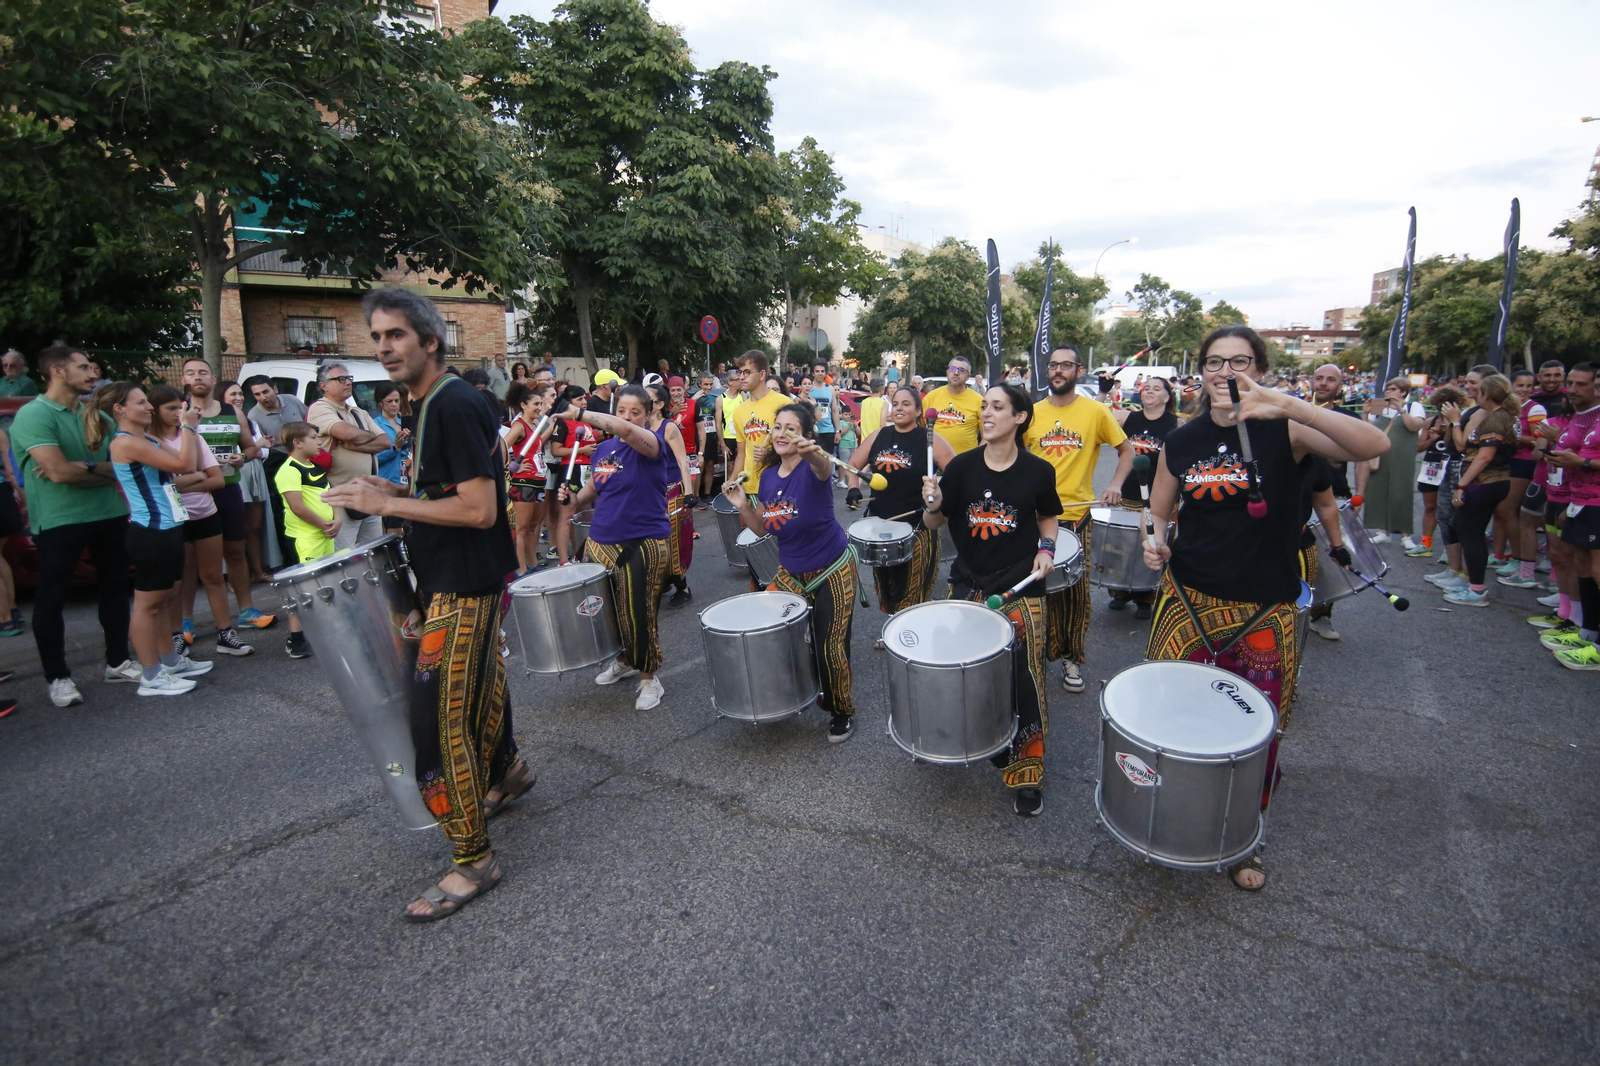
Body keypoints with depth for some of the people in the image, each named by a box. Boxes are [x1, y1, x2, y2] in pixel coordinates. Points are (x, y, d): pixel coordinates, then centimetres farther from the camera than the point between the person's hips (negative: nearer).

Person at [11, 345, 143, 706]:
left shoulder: (98, 415, 8)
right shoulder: (34, 415, -12)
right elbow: (59, 471, -21)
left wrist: (85, 467, -14)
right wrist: (104, 469, -5)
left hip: (109, 513, 6)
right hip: (59, 521, -6)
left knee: (114, 587, 13)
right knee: (51, 596, 4)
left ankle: (117, 661, 26)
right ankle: (57, 676, 14)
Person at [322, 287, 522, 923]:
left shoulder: (455, 406, -18)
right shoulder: (430, 405, 13)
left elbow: (479, 509, -25)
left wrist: (385, 504, -20)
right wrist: (392, 491, 9)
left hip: (464, 584, -10)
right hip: (465, 577, 10)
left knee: (438, 718, -8)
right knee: (478, 686, 24)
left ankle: (473, 860, 3)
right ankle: (505, 773, 46)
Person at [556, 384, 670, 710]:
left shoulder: (651, 443, -8)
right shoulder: (603, 448, 10)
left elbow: (626, 430, -31)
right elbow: (592, 490, 19)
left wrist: (579, 414, -36)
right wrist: (574, 498, -3)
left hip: (643, 545, -6)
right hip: (601, 542, 6)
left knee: (638, 615, -3)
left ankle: (649, 678, 17)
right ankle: (624, 660, 41)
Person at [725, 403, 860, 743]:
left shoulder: (812, 469, -19)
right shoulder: (767, 476, -1)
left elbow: (823, 469, -46)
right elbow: (762, 529, 7)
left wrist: (813, 454, -69)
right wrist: (742, 504, -12)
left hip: (832, 570, -6)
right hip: (791, 571, 6)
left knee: (830, 648, -2)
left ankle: (842, 711, 23)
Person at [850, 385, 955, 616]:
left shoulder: (930, 439, -9)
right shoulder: (878, 436, 4)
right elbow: (853, 465, 14)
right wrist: (854, 489, -3)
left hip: (917, 525, -4)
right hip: (879, 522, 5)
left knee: (912, 592, 2)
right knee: (885, 585, 16)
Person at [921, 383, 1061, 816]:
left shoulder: (1038, 470, -6)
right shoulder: (962, 465, -4)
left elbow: (1049, 517, 12)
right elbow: (934, 524, 1)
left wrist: (1046, 549, -6)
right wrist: (933, 505, -20)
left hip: (1021, 587, -2)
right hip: (968, 584, 2)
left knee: (1023, 678, -3)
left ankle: (1025, 775, 13)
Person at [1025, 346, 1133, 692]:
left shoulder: (1095, 411, -1)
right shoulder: (1033, 412, 5)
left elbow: (1126, 450, 7)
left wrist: (1116, 484, -8)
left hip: (1077, 513, -2)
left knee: (1076, 591, 4)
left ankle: (1072, 658, 19)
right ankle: (1043, 651, 24)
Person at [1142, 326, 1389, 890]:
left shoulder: (1283, 431, -7)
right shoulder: (1181, 442, 3)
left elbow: (1374, 445, -24)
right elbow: (1158, 513, 13)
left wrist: (1289, 404, -36)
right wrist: (1156, 542, -10)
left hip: (1264, 612, -2)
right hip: (1188, 602, 2)